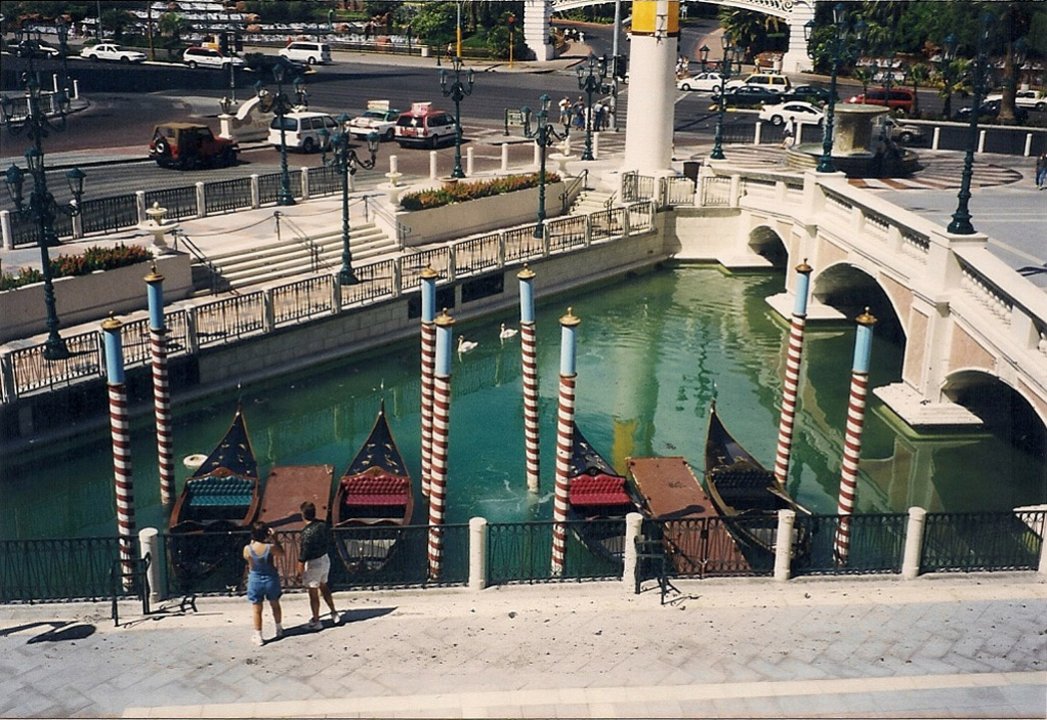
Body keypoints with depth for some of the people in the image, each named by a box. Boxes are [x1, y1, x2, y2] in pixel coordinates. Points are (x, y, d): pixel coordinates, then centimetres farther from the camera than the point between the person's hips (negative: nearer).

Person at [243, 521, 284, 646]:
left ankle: (258, 637, 16)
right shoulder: (271, 547, -22)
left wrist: (252, 541, 4)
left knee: (257, 610, 12)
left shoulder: (247, 549, -18)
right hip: (271, 579, 0)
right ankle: (279, 630, 39)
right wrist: (274, 539, -3)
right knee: (275, 605, 22)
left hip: (255, 580, 0)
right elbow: (281, 554, -1)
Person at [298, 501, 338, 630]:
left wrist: (300, 573, -12)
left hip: (313, 563, -8)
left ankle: (316, 622, 20)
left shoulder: (307, 532, -27)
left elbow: (302, 556, -21)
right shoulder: (323, 525, -5)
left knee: (313, 593, 8)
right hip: (325, 559, 8)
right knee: (324, 587, 26)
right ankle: (334, 613, 35)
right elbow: (328, 543, 8)